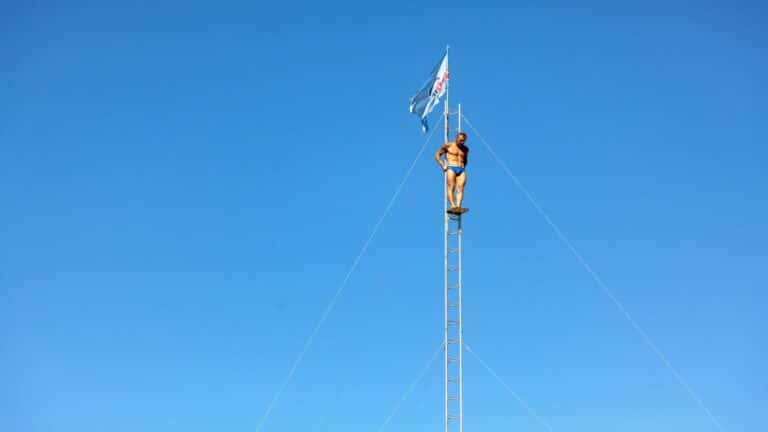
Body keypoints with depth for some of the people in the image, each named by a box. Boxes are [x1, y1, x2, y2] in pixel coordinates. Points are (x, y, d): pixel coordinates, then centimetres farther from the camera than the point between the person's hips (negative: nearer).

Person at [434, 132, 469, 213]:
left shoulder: (466, 149, 20)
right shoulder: (448, 146, 7)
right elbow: (437, 155, 8)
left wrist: (464, 167, 16)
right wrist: (442, 166, -3)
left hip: (461, 170, 4)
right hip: (451, 168, -4)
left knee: (460, 188, -16)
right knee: (451, 187, -18)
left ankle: (458, 206, -30)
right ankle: (453, 206, -30)